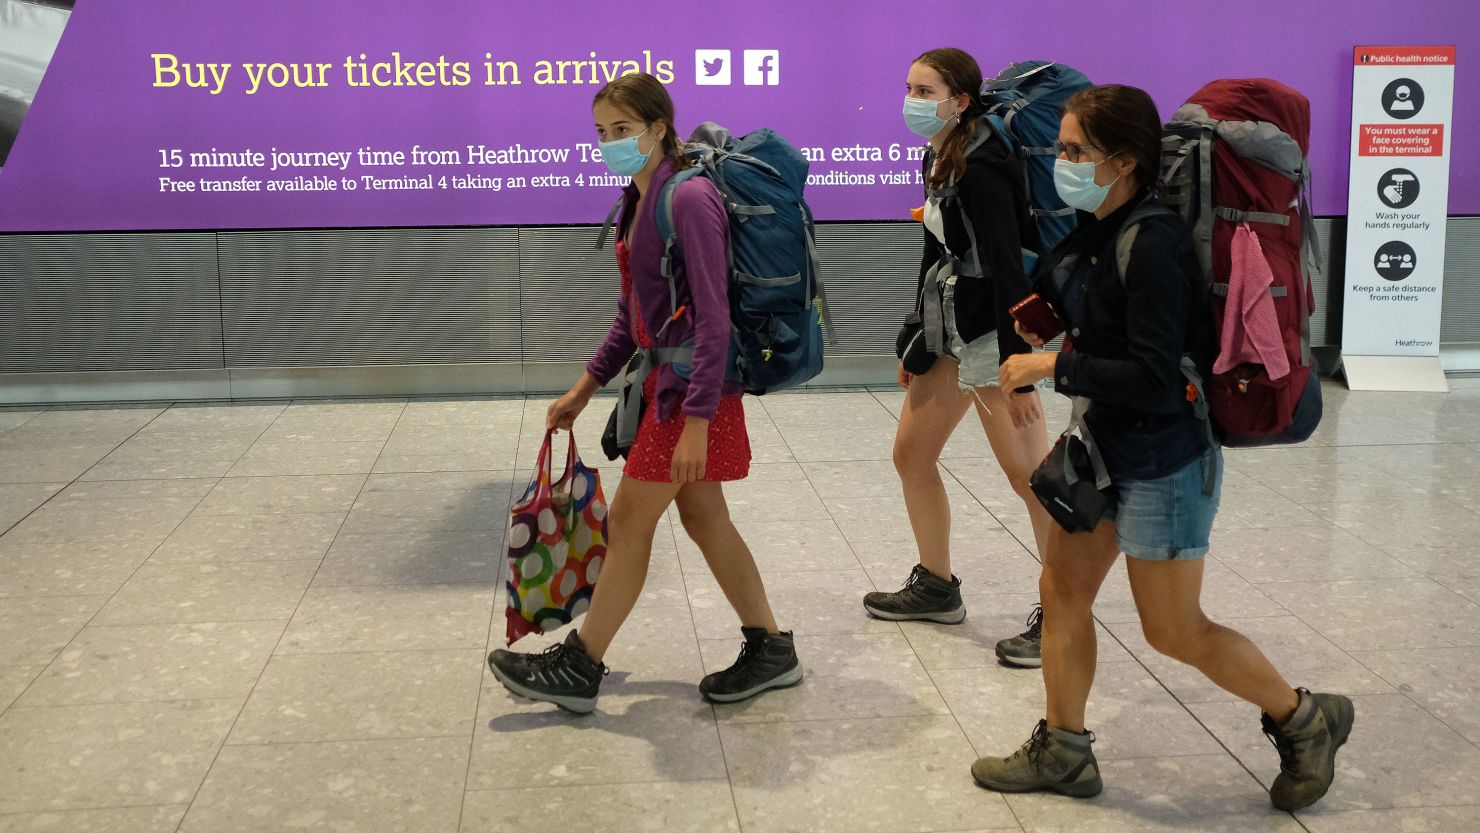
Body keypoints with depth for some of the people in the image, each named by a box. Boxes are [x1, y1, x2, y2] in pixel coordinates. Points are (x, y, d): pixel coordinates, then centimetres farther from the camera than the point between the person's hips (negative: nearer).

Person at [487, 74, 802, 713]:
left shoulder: (689, 198, -19)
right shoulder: (640, 200, 10)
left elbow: (713, 318, -23)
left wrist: (696, 421, -26)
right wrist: (585, 388, 20)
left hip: (693, 383, -9)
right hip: (665, 376, 9)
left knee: (628, 522, 0)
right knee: (704, 518, 14)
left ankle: (577, 670, 12)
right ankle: (770, 649, 25)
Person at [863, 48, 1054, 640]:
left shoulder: (980, 171, -18)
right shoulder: (938, 161, 10)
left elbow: (1007, 268, -22)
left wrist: (1017, 366, -25)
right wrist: (916, 340, 21)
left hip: (991, 334, -10)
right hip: (950, 333, 10)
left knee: (1029, 474, -7)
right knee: (911, 455, 16)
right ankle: (936, 587, 30)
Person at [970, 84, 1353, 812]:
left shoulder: (1152, 246, -24)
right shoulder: (1098, 233, 2)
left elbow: (1157, 381, -26)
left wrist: (1053, 365, -22)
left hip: (1164, 459, -9)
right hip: (1107, 445, 9)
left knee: (1173, 630, 3)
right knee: (1061, 593, 12)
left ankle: (1305, 721, 24)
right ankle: (1061, 752, 27)